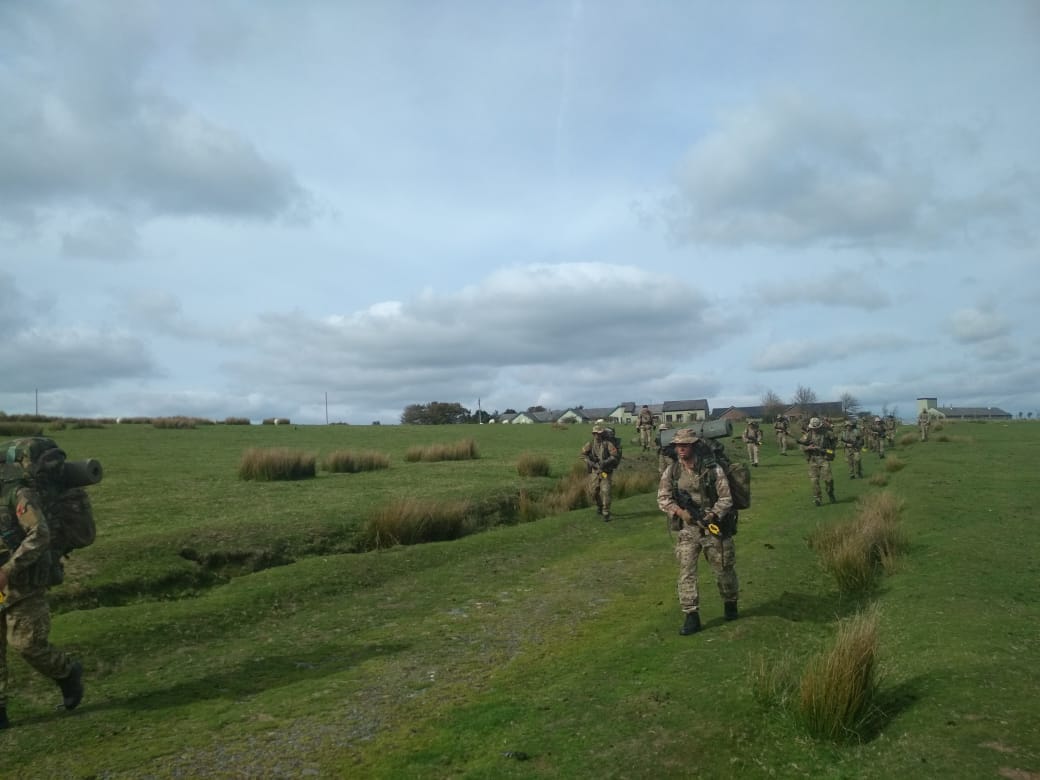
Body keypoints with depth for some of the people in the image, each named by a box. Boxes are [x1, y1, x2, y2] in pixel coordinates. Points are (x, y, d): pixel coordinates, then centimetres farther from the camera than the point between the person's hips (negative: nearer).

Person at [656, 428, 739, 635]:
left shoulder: (713, 469, -10)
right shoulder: (671, 471, -1)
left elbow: (726, 498, -10)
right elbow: (663, 499, 0)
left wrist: (713, 515, -25)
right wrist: (681, 512, -16)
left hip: (714, 528, -2)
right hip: (687, 529, 2)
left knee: (724, 570, 12)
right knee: (686, 572, -4)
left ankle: (730, 604, 38)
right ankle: (691, 617, 3)